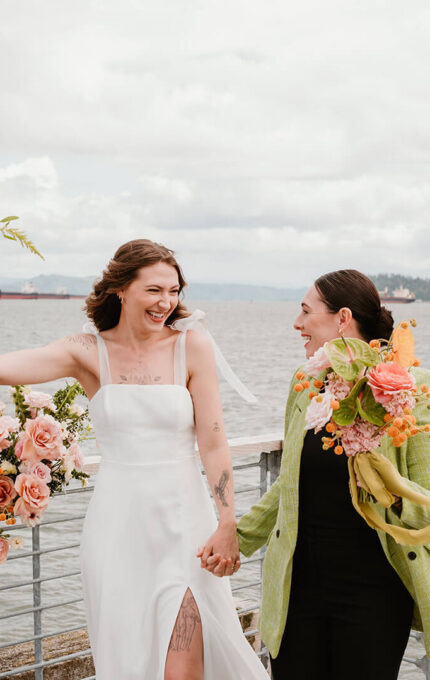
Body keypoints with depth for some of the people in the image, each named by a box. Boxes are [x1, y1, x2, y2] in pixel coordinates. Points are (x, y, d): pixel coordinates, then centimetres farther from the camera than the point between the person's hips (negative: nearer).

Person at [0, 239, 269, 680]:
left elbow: (213, 444, -2)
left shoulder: (192, 346, -1)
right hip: (117, 523, 1)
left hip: (181, 519, -1)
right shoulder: (88, 351, 0)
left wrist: (227, 524, -8)